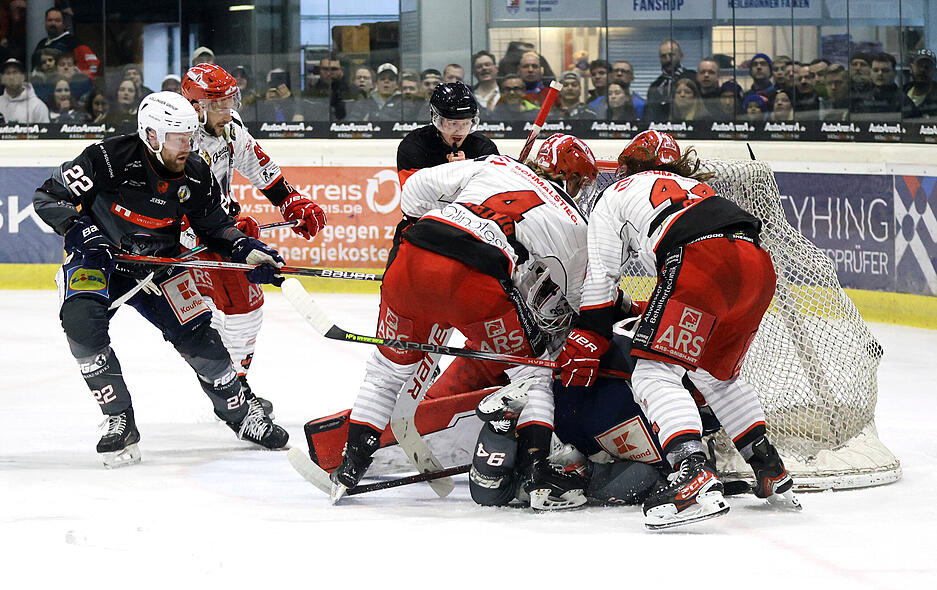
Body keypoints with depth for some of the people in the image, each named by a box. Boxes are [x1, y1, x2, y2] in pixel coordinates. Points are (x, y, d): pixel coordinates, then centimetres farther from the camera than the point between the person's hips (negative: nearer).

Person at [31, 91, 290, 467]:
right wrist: (81, 231, -32)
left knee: (196, 334, -6)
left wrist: (247, 250, -12)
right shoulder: (108, 159, -26)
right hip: (98, 259, -3)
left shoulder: (195, 175, -11)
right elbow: (48, 197, -19)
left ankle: (239, 413, 20)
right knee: (81, 320, -29)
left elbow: (213, 225, 5)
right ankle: (120, 423, -18)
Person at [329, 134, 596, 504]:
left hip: (411, 263, 4)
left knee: (390, 366, 25)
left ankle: (350, 465, 23)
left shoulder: (496, 165, 27)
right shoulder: (571, 224, 19)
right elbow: (578, 301, 31)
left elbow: (419, 186, 23)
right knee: (532, 372, 17)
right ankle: (535, 471, 6)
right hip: (475, 279, -4)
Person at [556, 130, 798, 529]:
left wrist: (586, 340, 24)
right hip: (757, 266, 7)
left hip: (702, 259, -7)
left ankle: (693, 473, -28)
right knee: (715, 374, 26)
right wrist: (643, 312, 48)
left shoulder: (612, 198, 25)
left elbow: (599, 276, 17)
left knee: (655, 372, -6)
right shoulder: (695, 186, 42)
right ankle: (771, 472, 26)